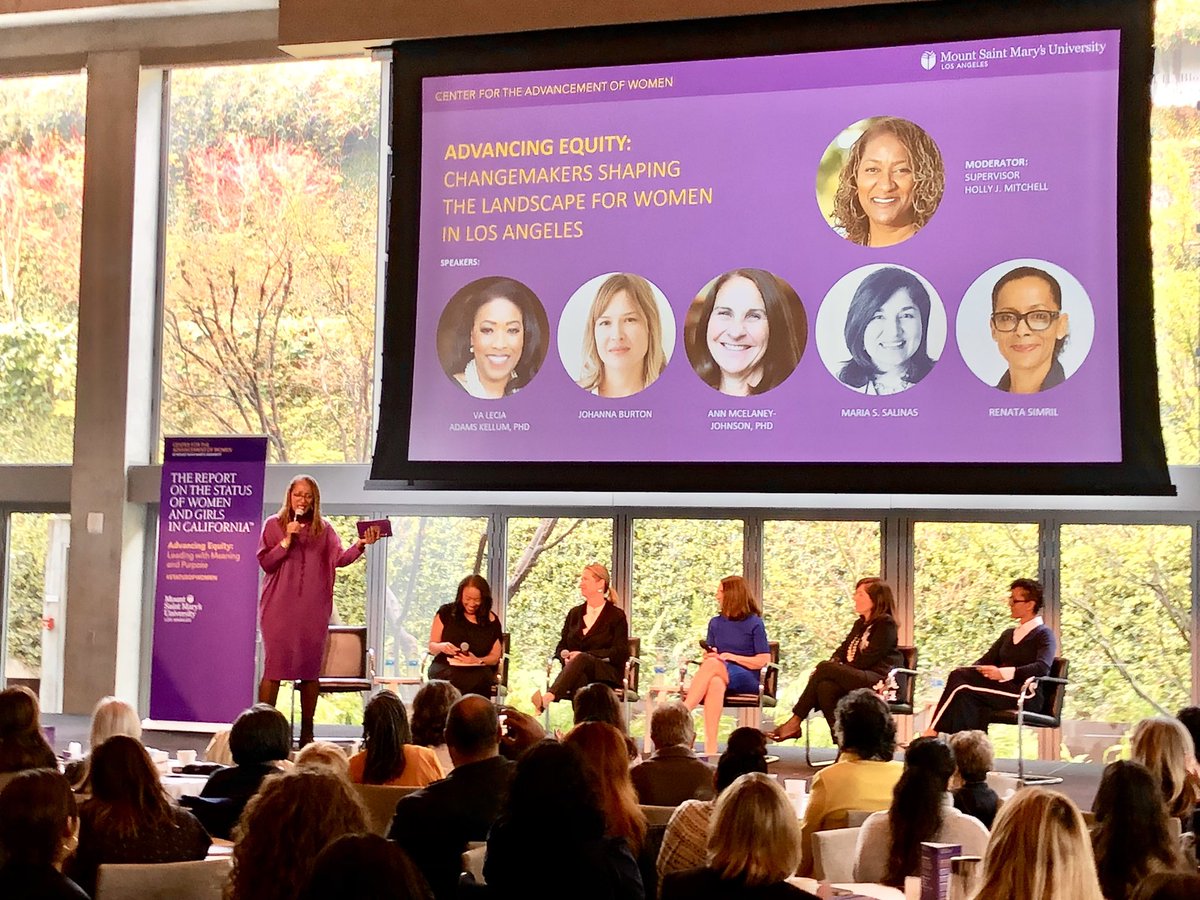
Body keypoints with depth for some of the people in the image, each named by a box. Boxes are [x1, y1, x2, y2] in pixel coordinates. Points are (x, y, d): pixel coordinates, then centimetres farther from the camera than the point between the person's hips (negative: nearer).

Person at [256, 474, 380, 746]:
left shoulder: (323, 529, 10)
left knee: (310, 669, 4)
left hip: (313, 609, 2)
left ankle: (307, 733, 9)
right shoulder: (274, 525, 5)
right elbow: (265, 562, -1)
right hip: (279, 608, -2)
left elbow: (340, 558, -4)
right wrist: (287, 539, -12)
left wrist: (360, 545, -21)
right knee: (274, 666, -6)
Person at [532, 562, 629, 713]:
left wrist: (585, 655, -14)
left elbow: (621, 653, -3)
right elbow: (560, 647, 22)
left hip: (606, 675, -4)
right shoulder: (575, 613, 24)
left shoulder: (616, 616, 8)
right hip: (578, 674, 4)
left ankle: (548, 697, -62)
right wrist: (565, 655, -5)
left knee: (581, 660, -40)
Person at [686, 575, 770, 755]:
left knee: (713, 665, -35)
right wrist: (710, 655, -6)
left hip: (746, 679, -3)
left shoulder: (754, 623, 4)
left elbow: (763, 660, -2)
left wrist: (731, 657, -11)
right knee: (715, 683, -38)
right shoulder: (715, 623, 20)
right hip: (719, 675, 3)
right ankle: (710, 747, -50)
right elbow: (707, 656, 19)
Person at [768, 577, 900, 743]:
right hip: (855, 679, 7)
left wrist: (834, 668, -12)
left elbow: (867, 659, -12)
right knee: (826, 687, -27)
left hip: (877, 682, -7)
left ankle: (794, 723, -21)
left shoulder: (886, 624, -3)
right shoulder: (860, 624, 24)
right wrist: (833, 664, -5)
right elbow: (842, 651, 17)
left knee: (824, 669, -24)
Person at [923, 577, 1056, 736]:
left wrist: (1004, 673, -27)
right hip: (1001, 689, 6)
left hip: (1027, 695, -6)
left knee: (965, 691, -27)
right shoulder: (1009, 634, 28)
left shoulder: (1044, 635, 4)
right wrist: (967, 672, -5)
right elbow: (986, 660, 18)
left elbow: (1043, 667, -15)